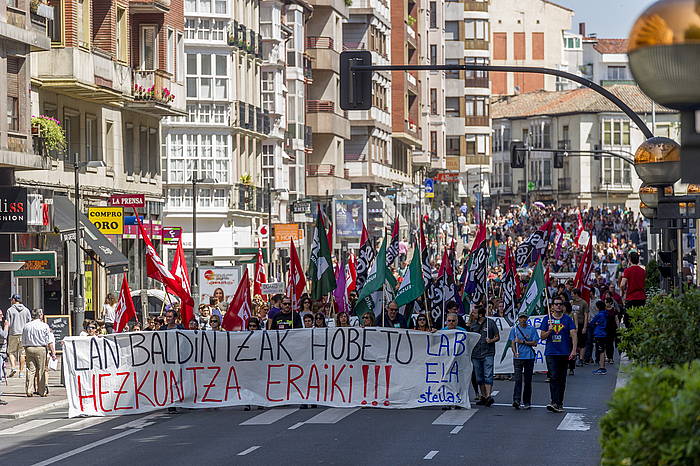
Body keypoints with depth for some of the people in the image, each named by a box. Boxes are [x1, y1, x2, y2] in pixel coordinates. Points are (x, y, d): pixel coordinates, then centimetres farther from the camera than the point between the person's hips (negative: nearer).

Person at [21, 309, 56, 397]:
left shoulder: (26, 326, 7)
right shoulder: (44, 326, -3)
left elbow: (23, 342, 9)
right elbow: (49, 342, -6)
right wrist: (53, 352, -3)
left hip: (29, 349, 3)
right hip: (41, 349, -3)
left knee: (30, 370, 4)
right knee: (41, 370, 2)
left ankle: (29, 391, -2)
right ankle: (42, 391, 4)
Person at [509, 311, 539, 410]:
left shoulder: (532, 329, 5)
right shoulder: (514, 329, 8)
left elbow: (534, 343, 0)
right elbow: (512, 343, 5)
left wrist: (522, 342, -9)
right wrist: (515, 353, -12)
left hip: (529, 357, 0)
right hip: (518, 357, 0)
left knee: (528, 380, 4)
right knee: (518, 379, -11)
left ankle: (526, 402, 10)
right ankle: (516, 400, -18)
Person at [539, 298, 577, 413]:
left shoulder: (568, 319, 4)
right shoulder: (547, 319, 6)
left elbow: (573, 335, -3)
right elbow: (542, 336, 7)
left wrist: (574, 350, -15)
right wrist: (549, 331, -13)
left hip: (564, 353, 1)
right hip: (551, 352, -1)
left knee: (562, 379, 7)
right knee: (553, 377, -12)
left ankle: (560, 403, 15)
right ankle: (554, 402, -18)